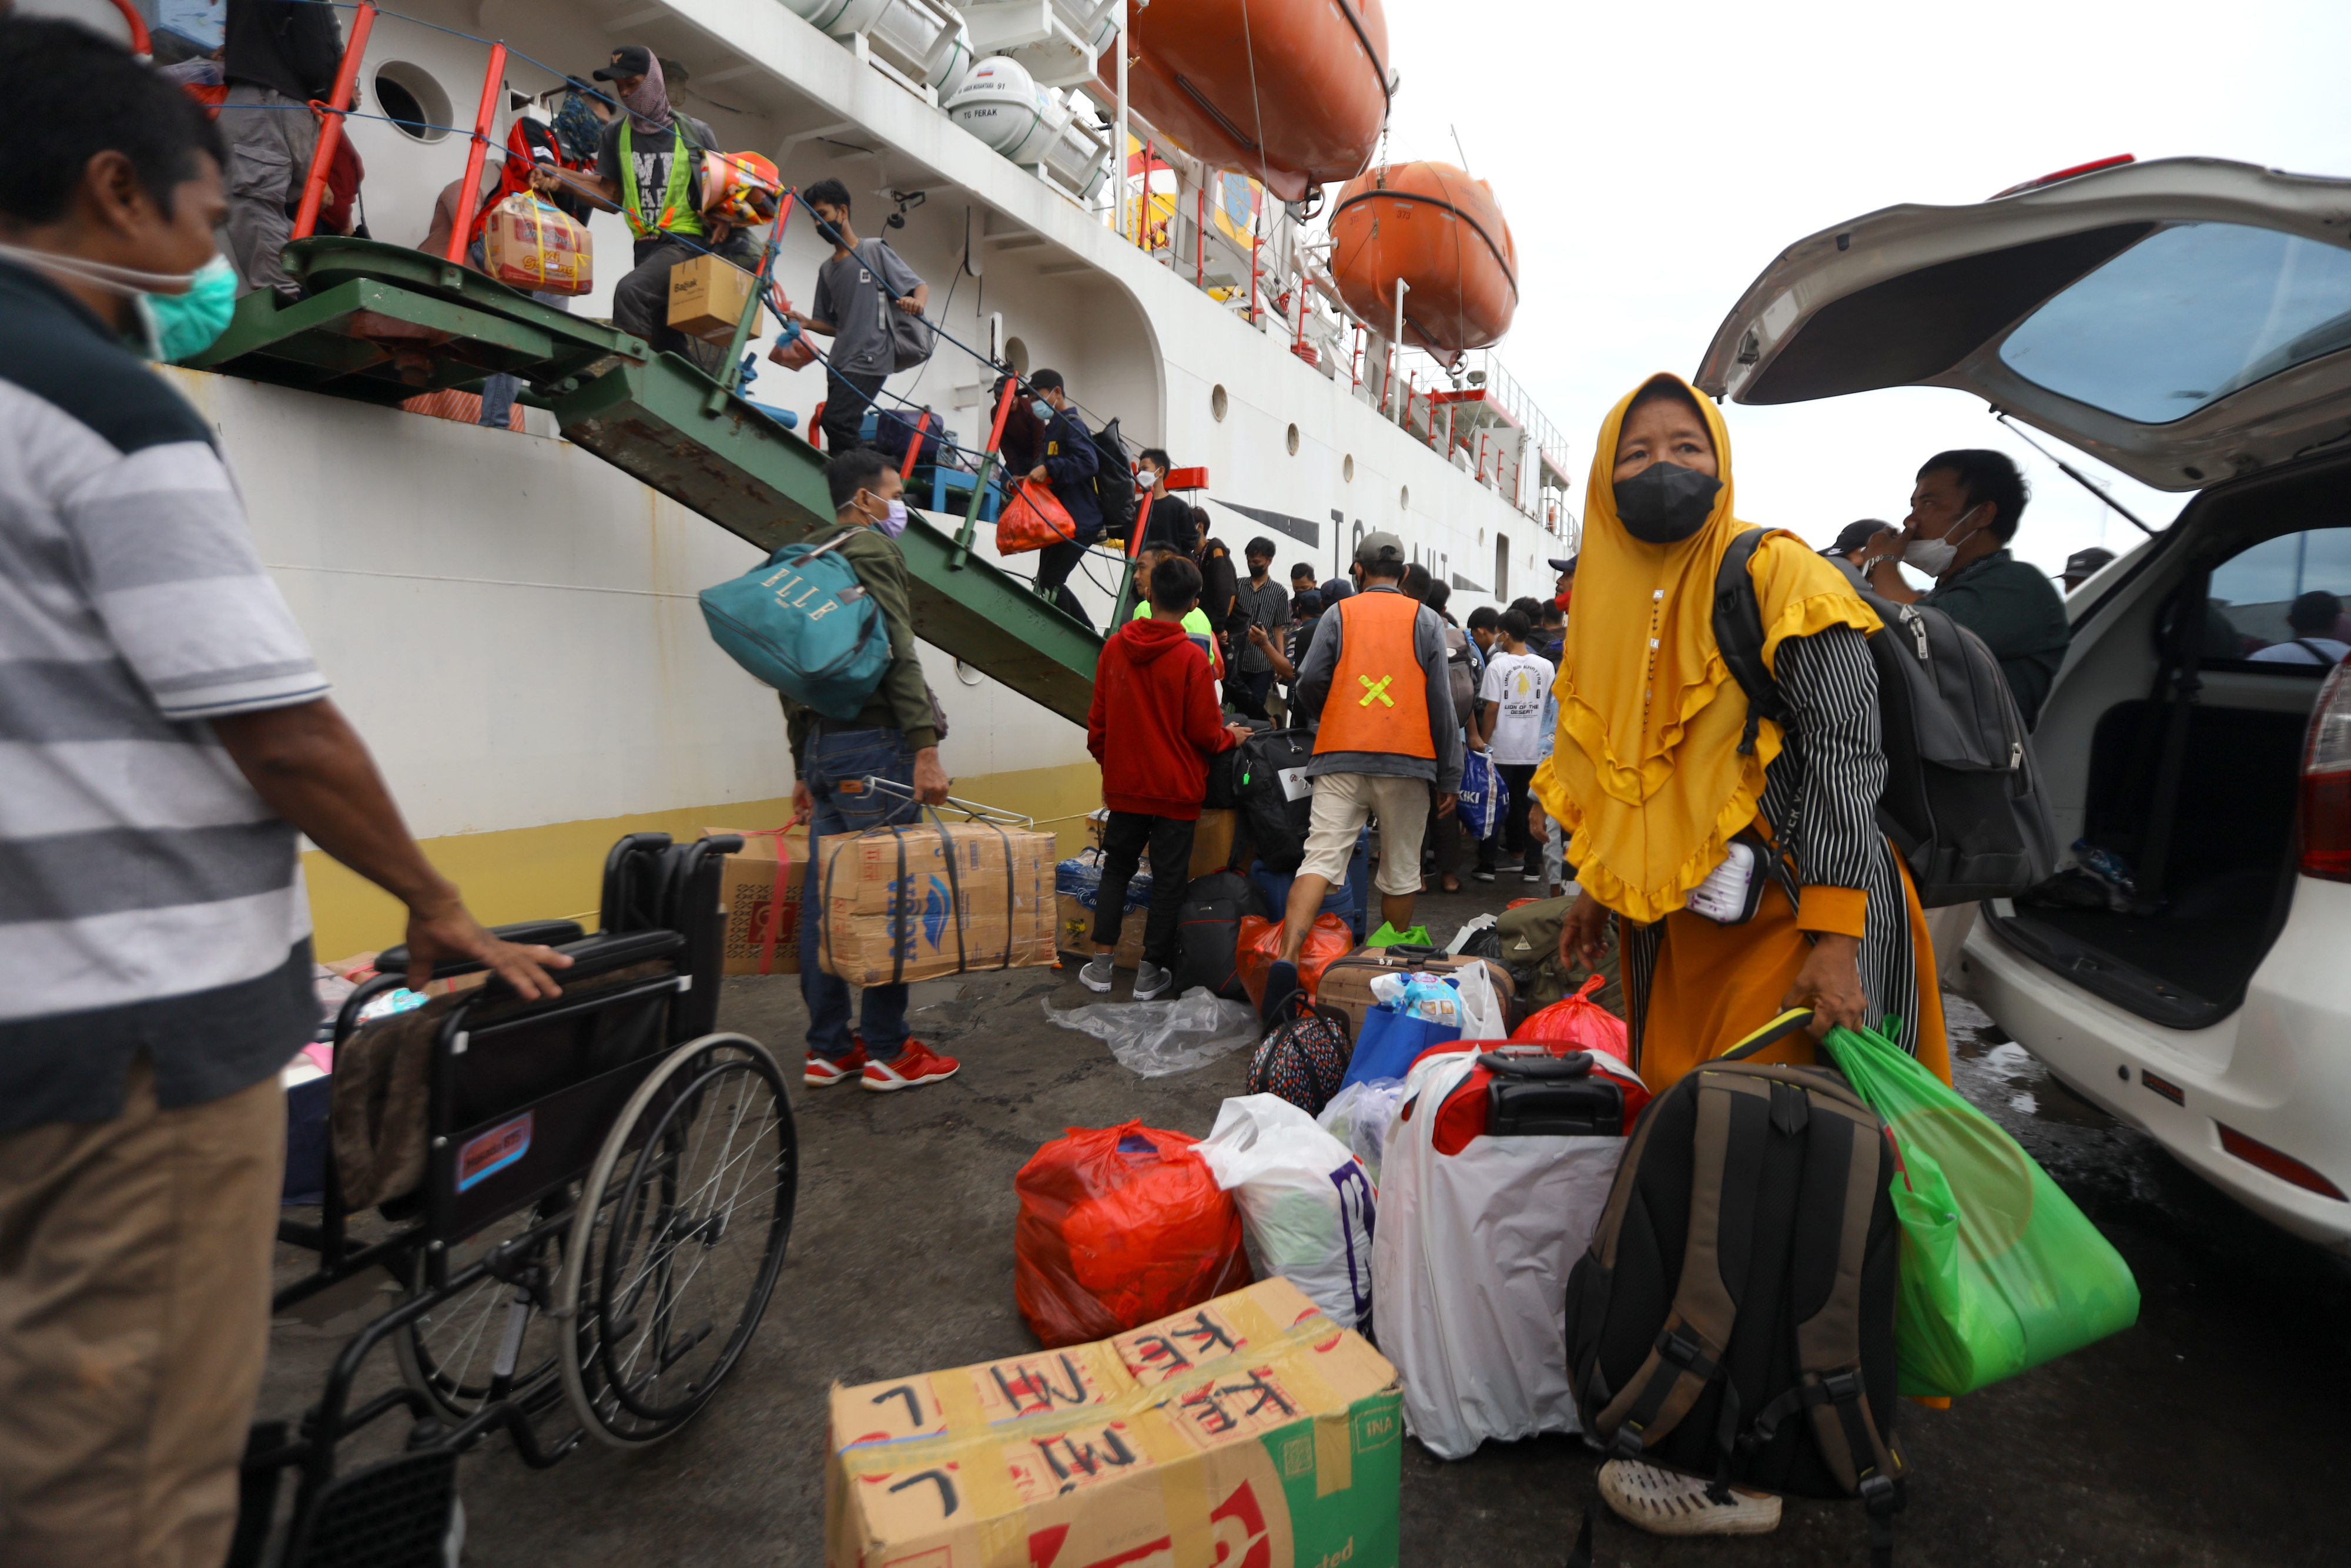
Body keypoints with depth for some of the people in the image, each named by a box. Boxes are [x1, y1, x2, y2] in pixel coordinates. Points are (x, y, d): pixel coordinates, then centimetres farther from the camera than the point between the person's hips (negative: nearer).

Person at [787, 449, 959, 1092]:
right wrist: (925, 748, -20)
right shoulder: (874, 549, -5)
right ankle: (886, 1052, 3)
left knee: (825, 896, 9)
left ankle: (828, 1050, 17)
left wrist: (803, 763, 25)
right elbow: (897, 654, -17)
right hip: (871, 741, -9)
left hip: (821, 744, 9)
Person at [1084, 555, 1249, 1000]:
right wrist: (1231, 737, 9)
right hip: (1176, 789, -4)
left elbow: (1097, 721, 5)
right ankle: (1151, 972, 14)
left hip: (1125, 785, 4)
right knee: (1168, 879, 8)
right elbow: (1204, 733, -12)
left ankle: (1100, 963, 16)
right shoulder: (1191, 658, -16)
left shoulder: (1114, 647, -3)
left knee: (1117, 868, 17)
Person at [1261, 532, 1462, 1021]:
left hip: (1341, 757, 0)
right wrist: (1449, 776, 9)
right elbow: (1442, 703, 4)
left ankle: (1287, 959, -23)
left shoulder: (1338, 615, 6)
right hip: (1406, 760, 0)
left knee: (1322, 856, -5)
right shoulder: (1426, 620, 7)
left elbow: (1309, 685, -1)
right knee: (1401, 870, 12)